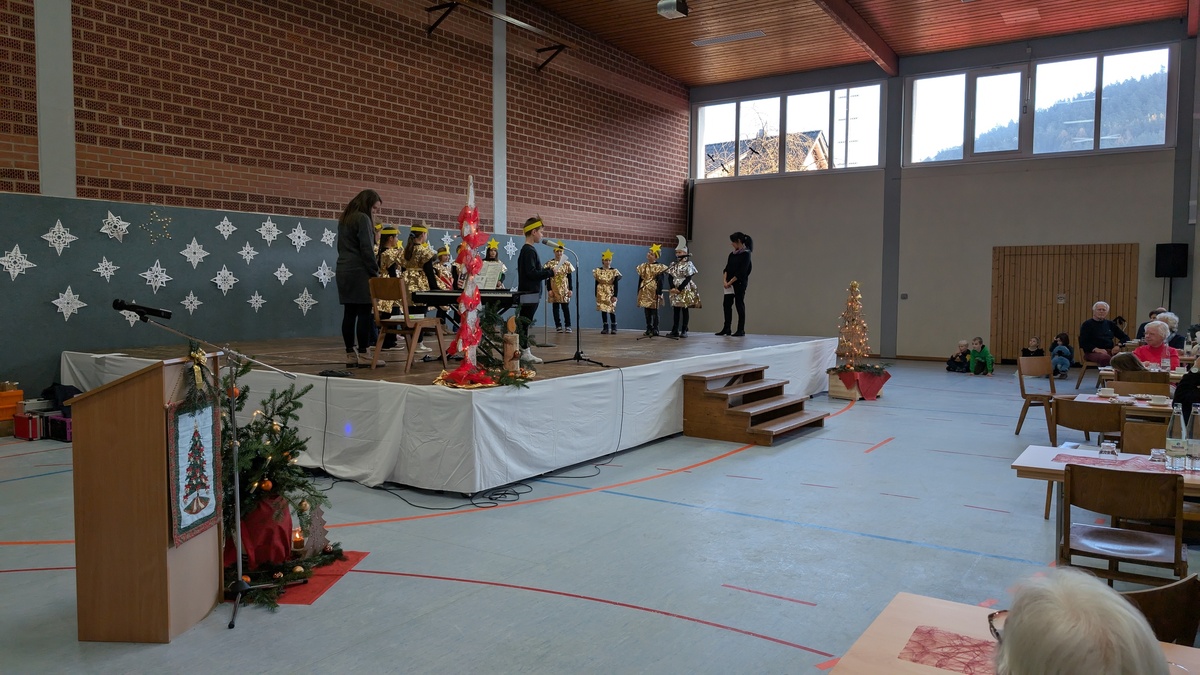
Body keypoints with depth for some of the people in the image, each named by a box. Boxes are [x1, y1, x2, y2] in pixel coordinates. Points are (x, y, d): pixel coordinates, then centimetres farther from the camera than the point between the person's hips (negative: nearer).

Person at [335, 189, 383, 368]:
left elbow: (343, 247, 19)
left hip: (343, 271, 9)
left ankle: (350, 355, 7)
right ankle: (362, 355, -8)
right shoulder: (363, 218, -8)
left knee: (349, 313, 6)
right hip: (359, 272, -9)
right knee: (364, 312, -7)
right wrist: (375, 272, -8)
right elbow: (367, 249, -14)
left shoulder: (344, 219, 19)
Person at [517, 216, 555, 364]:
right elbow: (531, 273, -22)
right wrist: (550, 272, -13)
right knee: (524, 323, -6)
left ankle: (524, 350, 18)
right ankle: (524, 353, -3)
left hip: (530, 294, 10)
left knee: (524, 323, 12)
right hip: (529, 294, -10)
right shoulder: (529, 250, -15)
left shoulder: (527, 249, 15)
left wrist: (546, 270, 6)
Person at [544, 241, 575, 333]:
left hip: (564, 290, 1)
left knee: (566, 308, 0)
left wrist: (571, 289, -1)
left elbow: (570, 278, 6)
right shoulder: (549, 264, 0)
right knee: (555, 308, 3)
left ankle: (568, 326, 5)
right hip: (554, 290, 0)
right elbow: (547, 278, 0)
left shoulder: (567, 263, 5)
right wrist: (549, 290, -8)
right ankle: (558, 326, 9)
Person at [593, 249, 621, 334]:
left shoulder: (614, 271, -1)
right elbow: (596, 284, 6)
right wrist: (596, 295, 2)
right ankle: (605, 328, 8)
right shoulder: (598, 271, 4)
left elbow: (616, 285, -3)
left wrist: (615, 295, -10)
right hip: (601, 294, 2)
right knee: (603, 310, 2)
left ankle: (614, 328, 2)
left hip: (611, 293, -2)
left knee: (612, 310, -5)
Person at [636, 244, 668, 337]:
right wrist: (638, 292, 12)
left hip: (654, 292, -5)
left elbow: (660, 281, -9)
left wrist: (659, 293, -16)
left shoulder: (659, 267, -6)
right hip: (644, 292, 5)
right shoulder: (643, 266, 11)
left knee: (654, 311, -2)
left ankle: (655, 330, 3)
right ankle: (649, 329, 14)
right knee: (647, 312, 8)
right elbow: (640, 280, 14)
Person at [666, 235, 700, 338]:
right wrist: (672, 287, -11)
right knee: (676, 310, 6)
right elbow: (670, 277, 5)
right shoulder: (673, 264, 10)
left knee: (685, 310, 0)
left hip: (685, 290, -5)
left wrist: (680, 288, -18)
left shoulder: (688, 264, -5)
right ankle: (675, 330, 8)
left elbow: (688, 278, -12)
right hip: (675, 290, 5)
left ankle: (684, 330, 3)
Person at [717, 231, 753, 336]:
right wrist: (725, 280, -8)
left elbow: (741, 271, -16)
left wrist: (730, 282, -16)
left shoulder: (746, 254, -9)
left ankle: (741, 330, 4)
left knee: (739, 305, -2)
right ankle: (726, 329, 12)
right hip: (729, 283, 7)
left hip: (740, 283, -7)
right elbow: (726, 268, 8)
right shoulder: (732, 254, 12)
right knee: (727, 305, 5)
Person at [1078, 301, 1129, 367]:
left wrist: (1119, 346, 4)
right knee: (1106, 358, -41)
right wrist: (1096, 349, -18)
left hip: (1110, 351, 5)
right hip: (1093, 352, -5)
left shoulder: (1110, 324, 23)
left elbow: (1125, 337, 27)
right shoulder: (1087, 324, 9)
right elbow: (1083, 343, -1)